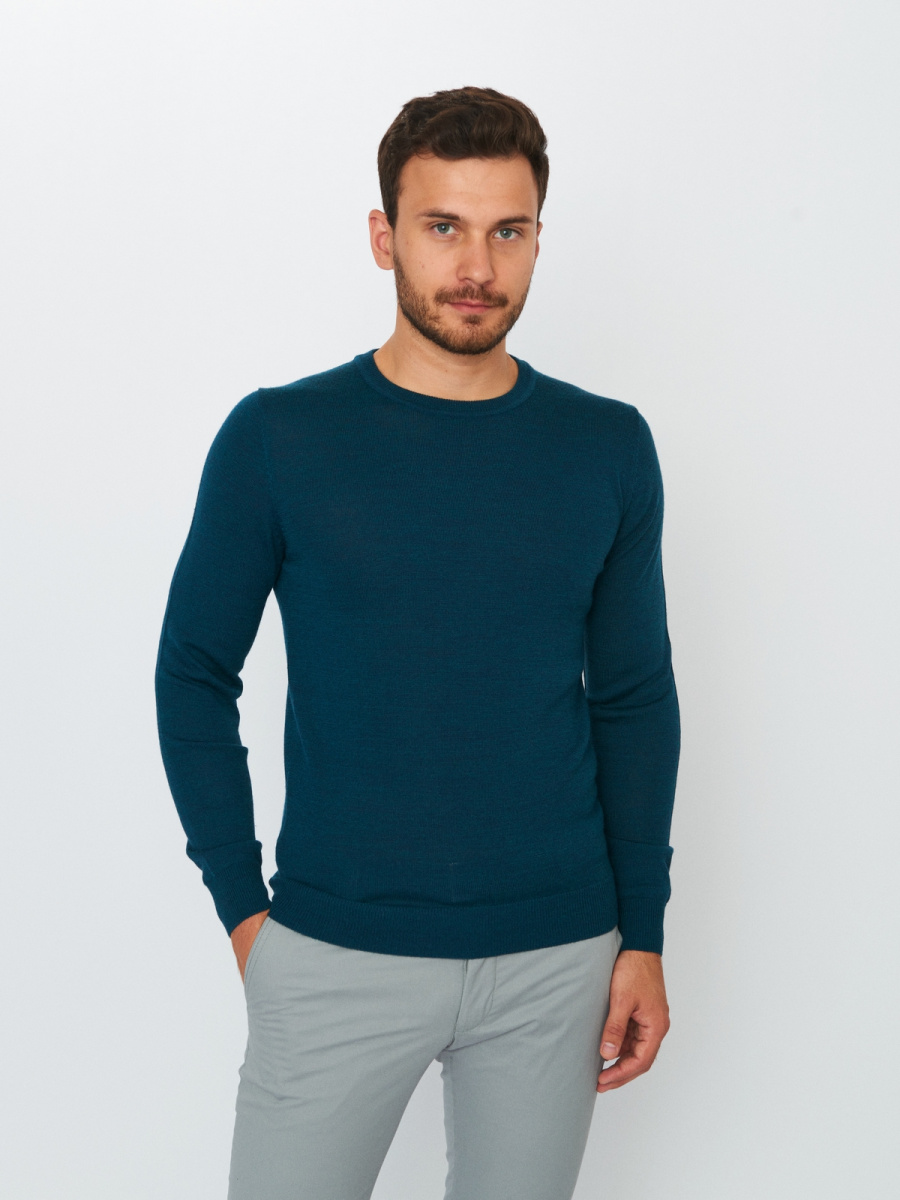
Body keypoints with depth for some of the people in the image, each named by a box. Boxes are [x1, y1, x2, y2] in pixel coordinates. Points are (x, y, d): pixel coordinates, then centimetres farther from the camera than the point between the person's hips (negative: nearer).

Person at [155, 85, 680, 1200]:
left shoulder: (608, 448, 1)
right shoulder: (277, 438, -5)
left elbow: (634, 696, 6)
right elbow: (194, 674, 2)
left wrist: (643, 933, 4)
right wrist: (241, 902, -2)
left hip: (555, 960, 2)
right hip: (335, 958, -2)